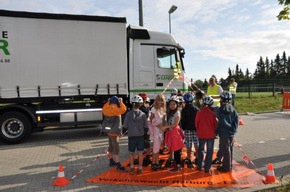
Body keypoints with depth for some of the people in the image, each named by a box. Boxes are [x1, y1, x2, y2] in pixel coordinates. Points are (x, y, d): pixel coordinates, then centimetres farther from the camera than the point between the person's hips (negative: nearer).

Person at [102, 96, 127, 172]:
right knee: (116, 148, -7)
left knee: (111, 146, 20)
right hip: (114, 131, -9)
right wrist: (121, 102, -16)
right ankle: (119, 166, -4)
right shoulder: (115, 109, -21)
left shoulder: (107, 109, 3)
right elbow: (123, 109, -30)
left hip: (109, 131, 9)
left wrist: (108, 102, 20)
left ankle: (111, 161, 34)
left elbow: (104, 108, 26)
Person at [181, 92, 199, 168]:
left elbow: (182, 120, -3)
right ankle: (197, 159, 17)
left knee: (188, 146, 4)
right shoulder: (196, 109, -3)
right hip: (196, 129, 1)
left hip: (187, 130, -1)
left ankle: (189, 160, 9)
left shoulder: (184, 110, -6)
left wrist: (183, 128, 8)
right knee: (197, 145, 10)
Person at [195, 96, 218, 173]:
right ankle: (207, 168, 13)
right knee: (209, 151, 10)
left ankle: (199, 166, 23)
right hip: (211, 135, -1)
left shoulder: (199, 113, -11)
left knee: (201, 149, 19)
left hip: (201, 134, 1)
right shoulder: (212, 114, -13)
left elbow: (196, 123, -2)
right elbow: (215, 124, -3)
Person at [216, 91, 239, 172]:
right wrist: (234, 129, -7)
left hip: (224, 133, -6)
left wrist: (231, 128, -10)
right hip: (231, 133, 7)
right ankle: (229, 165, 29)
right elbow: (237, 119, -3)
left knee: (225, 150, 2)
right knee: (229, 149, 17)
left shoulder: (221, 109, -14)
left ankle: (226, 167, 10)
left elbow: (223, 122, -21)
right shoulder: (232, 108, 5)